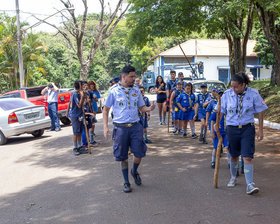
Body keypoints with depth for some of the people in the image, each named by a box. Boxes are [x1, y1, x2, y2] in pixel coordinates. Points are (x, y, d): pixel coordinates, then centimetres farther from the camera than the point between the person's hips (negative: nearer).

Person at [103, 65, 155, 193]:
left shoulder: (136, 90, 7)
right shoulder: (114, 91, -3)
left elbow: (141, 107, 12)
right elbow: (106, 109, 1)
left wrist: (149, 108, -11)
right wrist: (105, 127, -8)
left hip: (135, 126, 3)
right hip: (120, 127, -2)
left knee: (139, 153, -1)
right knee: (122, 156, 4)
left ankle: (134, 172, 31)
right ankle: (126, 182, 20)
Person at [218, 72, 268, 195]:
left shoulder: (253, 94, -6)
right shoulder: (227, 94, -2)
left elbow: (260, 112, 1)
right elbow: (221, 111, 8)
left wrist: (260, 130, 0)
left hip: (247, 128, -2)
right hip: (232, 129, 2)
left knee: (247, 157, -10)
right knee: (234, 156, 14)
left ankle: (250, 184, -9)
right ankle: (233, 178, 36)